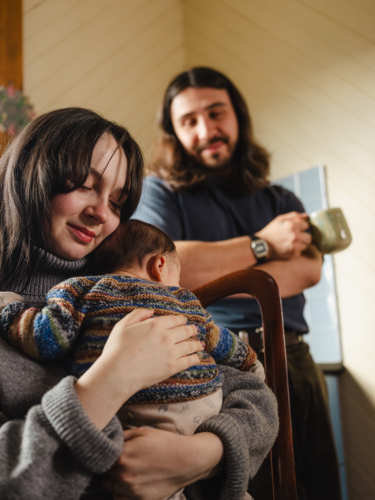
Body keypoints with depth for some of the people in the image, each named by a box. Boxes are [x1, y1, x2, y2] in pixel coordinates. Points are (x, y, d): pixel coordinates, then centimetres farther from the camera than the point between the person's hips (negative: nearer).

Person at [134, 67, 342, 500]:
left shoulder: (281, 201, 16)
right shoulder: (159, 191, 4)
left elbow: (309, 270, -1)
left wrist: (213, 282, -14)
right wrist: (262, 244, -7)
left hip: (295, 361, 5)